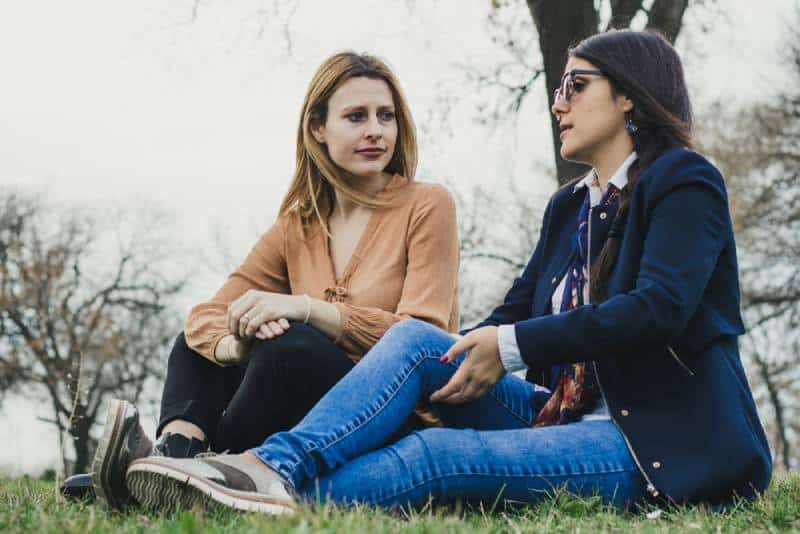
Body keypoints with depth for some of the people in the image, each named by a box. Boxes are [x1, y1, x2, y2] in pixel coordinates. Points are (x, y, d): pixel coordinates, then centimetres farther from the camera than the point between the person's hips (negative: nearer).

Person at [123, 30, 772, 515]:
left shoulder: (684, 182, -3)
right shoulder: (569, 206, 22)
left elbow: (660, 307, -19)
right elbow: (514, 314, 13)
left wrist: (514, 346, -19)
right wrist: (467, 359, -8)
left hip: (666, 446, -7)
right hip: (563, 417, 7)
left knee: (440, 456, -29)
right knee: (417, 337, -15)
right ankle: (274, 466, -36)